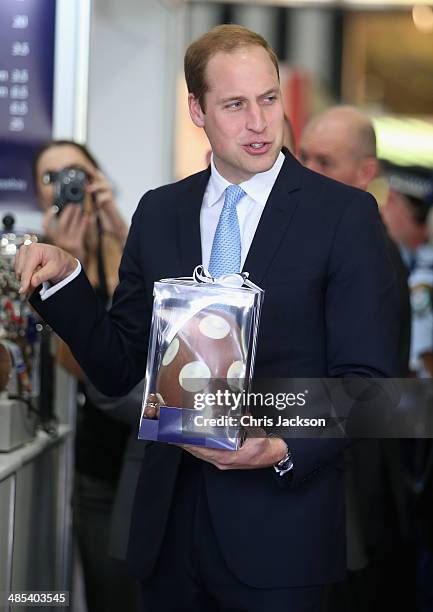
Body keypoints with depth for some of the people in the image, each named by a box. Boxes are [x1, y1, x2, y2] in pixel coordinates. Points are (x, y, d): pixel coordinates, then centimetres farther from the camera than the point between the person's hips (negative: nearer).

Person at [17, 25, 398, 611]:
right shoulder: (159, 213, 8)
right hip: (169, 520, 4)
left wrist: (286, 450, -20)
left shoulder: (345, 214, -5)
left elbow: (366, 380, -6)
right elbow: (118, 368, 9)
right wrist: (65, 279, -5)